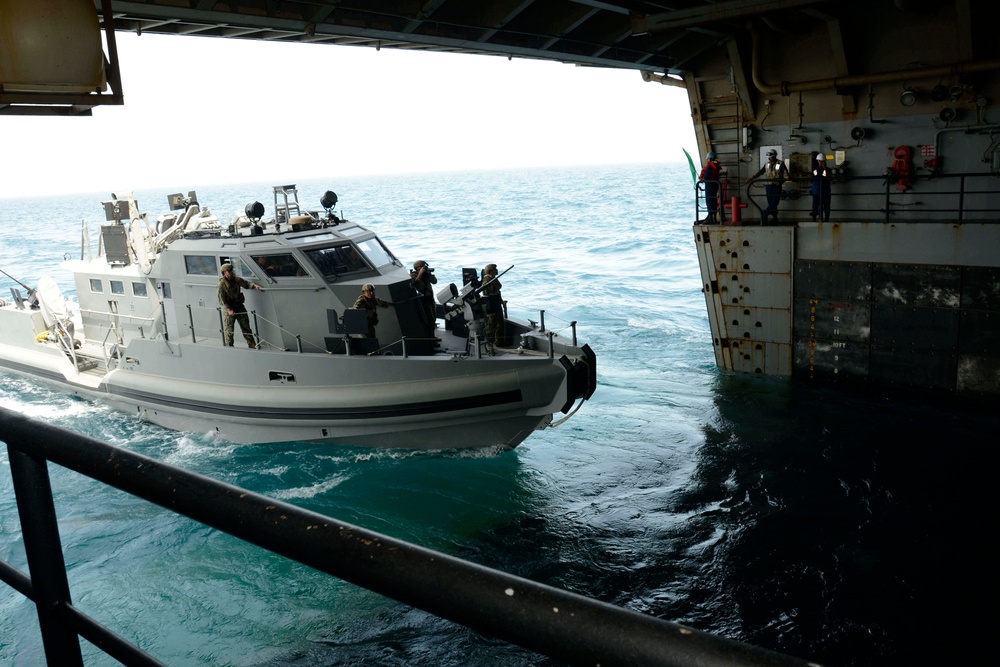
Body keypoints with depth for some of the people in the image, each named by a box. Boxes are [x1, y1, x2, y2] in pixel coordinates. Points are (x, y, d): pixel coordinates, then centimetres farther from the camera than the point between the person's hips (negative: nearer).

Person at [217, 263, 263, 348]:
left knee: (246, 326, 9)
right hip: (228, 307, -5)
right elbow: (221, 299, -14)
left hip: (239, 306, 5)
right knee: (229, 329, 1)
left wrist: (254, 285, -10)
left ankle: (252, 345, 16)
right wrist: (229, 309, -22)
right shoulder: (222, 284, -13)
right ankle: (229, 347, 14)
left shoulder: (236, 279, 2)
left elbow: (246, 284, 11)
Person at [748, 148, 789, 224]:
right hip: (768, 186, 4)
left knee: (774, 203, -9)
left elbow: (785, 171, -20)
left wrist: (786, 176, -42)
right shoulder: (767, 164, 11)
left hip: (777, 186, -4)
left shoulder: (780, 164, -4)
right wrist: (752, 178, -4)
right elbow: (760, 172, 9)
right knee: (771, 203, 5)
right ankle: (775, 219, 13)